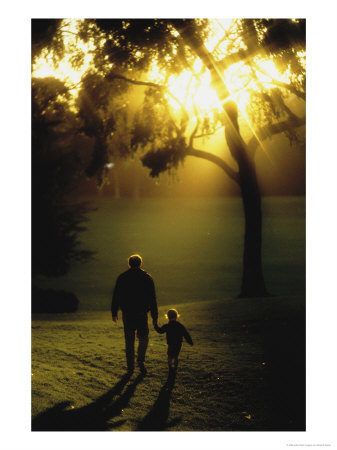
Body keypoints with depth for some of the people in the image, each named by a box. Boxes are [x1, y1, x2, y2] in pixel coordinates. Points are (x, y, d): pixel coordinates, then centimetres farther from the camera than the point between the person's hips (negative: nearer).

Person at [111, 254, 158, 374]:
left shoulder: (122, 278, 2)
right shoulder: (147, 278, 0)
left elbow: (116, 296, 4)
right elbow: (152, 299, 0)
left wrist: (114, 313, 13)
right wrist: (155, 316, 4)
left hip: (127, 314, 1)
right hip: (142, 314, -1)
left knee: (129, 340, 9)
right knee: (143, 337, 15)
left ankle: (130, 367, 9)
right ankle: (141, 360, -5)